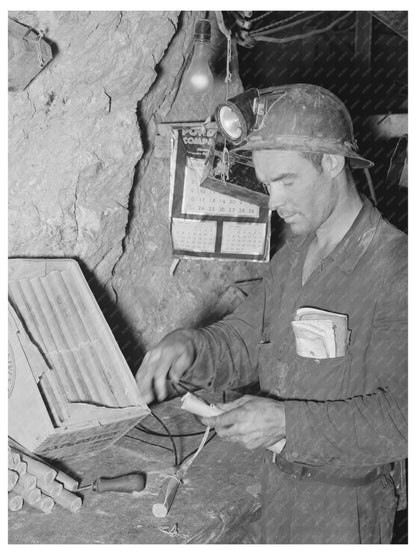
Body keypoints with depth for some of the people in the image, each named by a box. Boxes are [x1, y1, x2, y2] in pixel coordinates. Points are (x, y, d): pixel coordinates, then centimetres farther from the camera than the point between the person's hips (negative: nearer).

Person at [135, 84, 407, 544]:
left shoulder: (394, 268, -23)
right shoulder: (291, 257, 3)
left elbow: (401, 412, -26)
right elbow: (241, 343, 5)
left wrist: (288, 421, -29)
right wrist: (190, 346, -15)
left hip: (346, 499, -7)